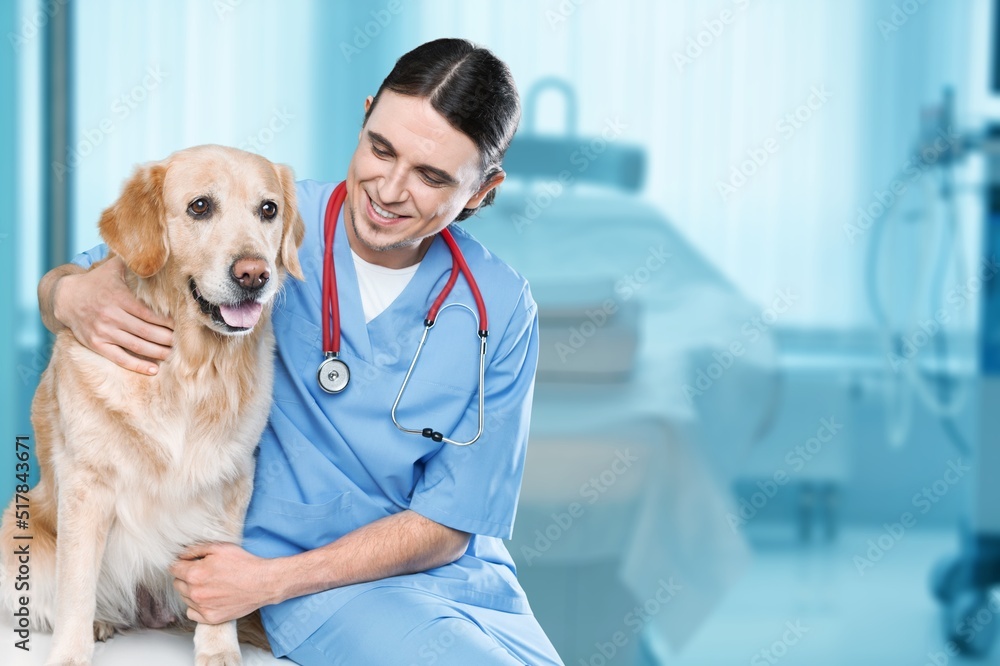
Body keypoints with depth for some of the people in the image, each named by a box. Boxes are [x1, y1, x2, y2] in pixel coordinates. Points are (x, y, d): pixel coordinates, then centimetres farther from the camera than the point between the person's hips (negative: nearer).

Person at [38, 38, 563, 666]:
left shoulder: (502, 309, -4)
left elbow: (448, 524, -4)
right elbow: (59, 285, 3)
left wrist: (268, 580, -13)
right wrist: (74, 296, -23)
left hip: (464, 579, 3)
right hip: (329, 593, -3)